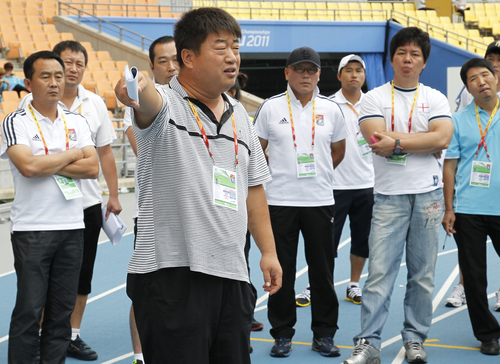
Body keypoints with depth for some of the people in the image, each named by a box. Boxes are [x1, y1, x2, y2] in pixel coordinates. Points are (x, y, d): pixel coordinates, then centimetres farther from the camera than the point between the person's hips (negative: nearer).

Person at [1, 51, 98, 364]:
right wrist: (72, 155, -5)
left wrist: (47, 165, -10)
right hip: (31, 228, -4)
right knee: (30, 309, -3)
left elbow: (93, 168, -1)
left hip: (72, 226, 4)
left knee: (63, 308, 8)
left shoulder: (77, 122, 11)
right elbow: (28, 166, -18)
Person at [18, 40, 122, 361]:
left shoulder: (95, 103, 6)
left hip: (88, 202, 4)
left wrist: (114, 195, 8)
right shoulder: (33, 102, -5)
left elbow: (105, 152, 11)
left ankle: (73, 335, 22)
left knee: (82, 275, 10)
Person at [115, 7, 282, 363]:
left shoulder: (239, 115, 15)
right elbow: (149, 104, -31)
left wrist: (268, 252, 17)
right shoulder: (165, 104, -6)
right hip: (171, 276, -6)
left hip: (232, 274, 7)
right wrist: (139, 88, -55)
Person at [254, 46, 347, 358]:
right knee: (281, 270, 4)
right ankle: (283, 334, 15)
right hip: (279, 200, -1)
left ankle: (324, 334, 16)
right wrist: (277, 174, 8)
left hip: (320, 200, 1)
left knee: (323, 270, 5)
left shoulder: (331, 109, 5)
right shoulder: (270, 108, 0)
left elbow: (338, 150, 18)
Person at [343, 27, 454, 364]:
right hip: (389, 195, -2)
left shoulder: (435, 98, 9)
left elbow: (443, 138, -9)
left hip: (428, 194, 2)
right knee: (379, 271, -7)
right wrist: (425, 142, -6)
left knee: (423, 274, 6)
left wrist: (397, 143, -13)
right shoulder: (374, 98, 5)